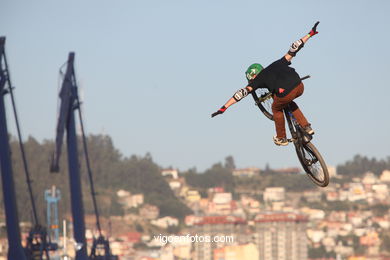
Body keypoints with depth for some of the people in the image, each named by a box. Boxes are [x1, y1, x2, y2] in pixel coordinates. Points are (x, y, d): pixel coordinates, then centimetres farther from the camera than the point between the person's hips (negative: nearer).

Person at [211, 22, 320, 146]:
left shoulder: (259, 79, 16)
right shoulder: (277, 64, 28)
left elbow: (243, 92, 10)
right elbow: (294, 48, 27)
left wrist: (224, 107, 9)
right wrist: (310, 34, 35)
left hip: (285, 94, -5)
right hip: (300, 87, 5)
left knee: (276, 108, 29)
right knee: (289, 102, 37)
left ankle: (281, 138, 39)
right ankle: (306, 127, 31)